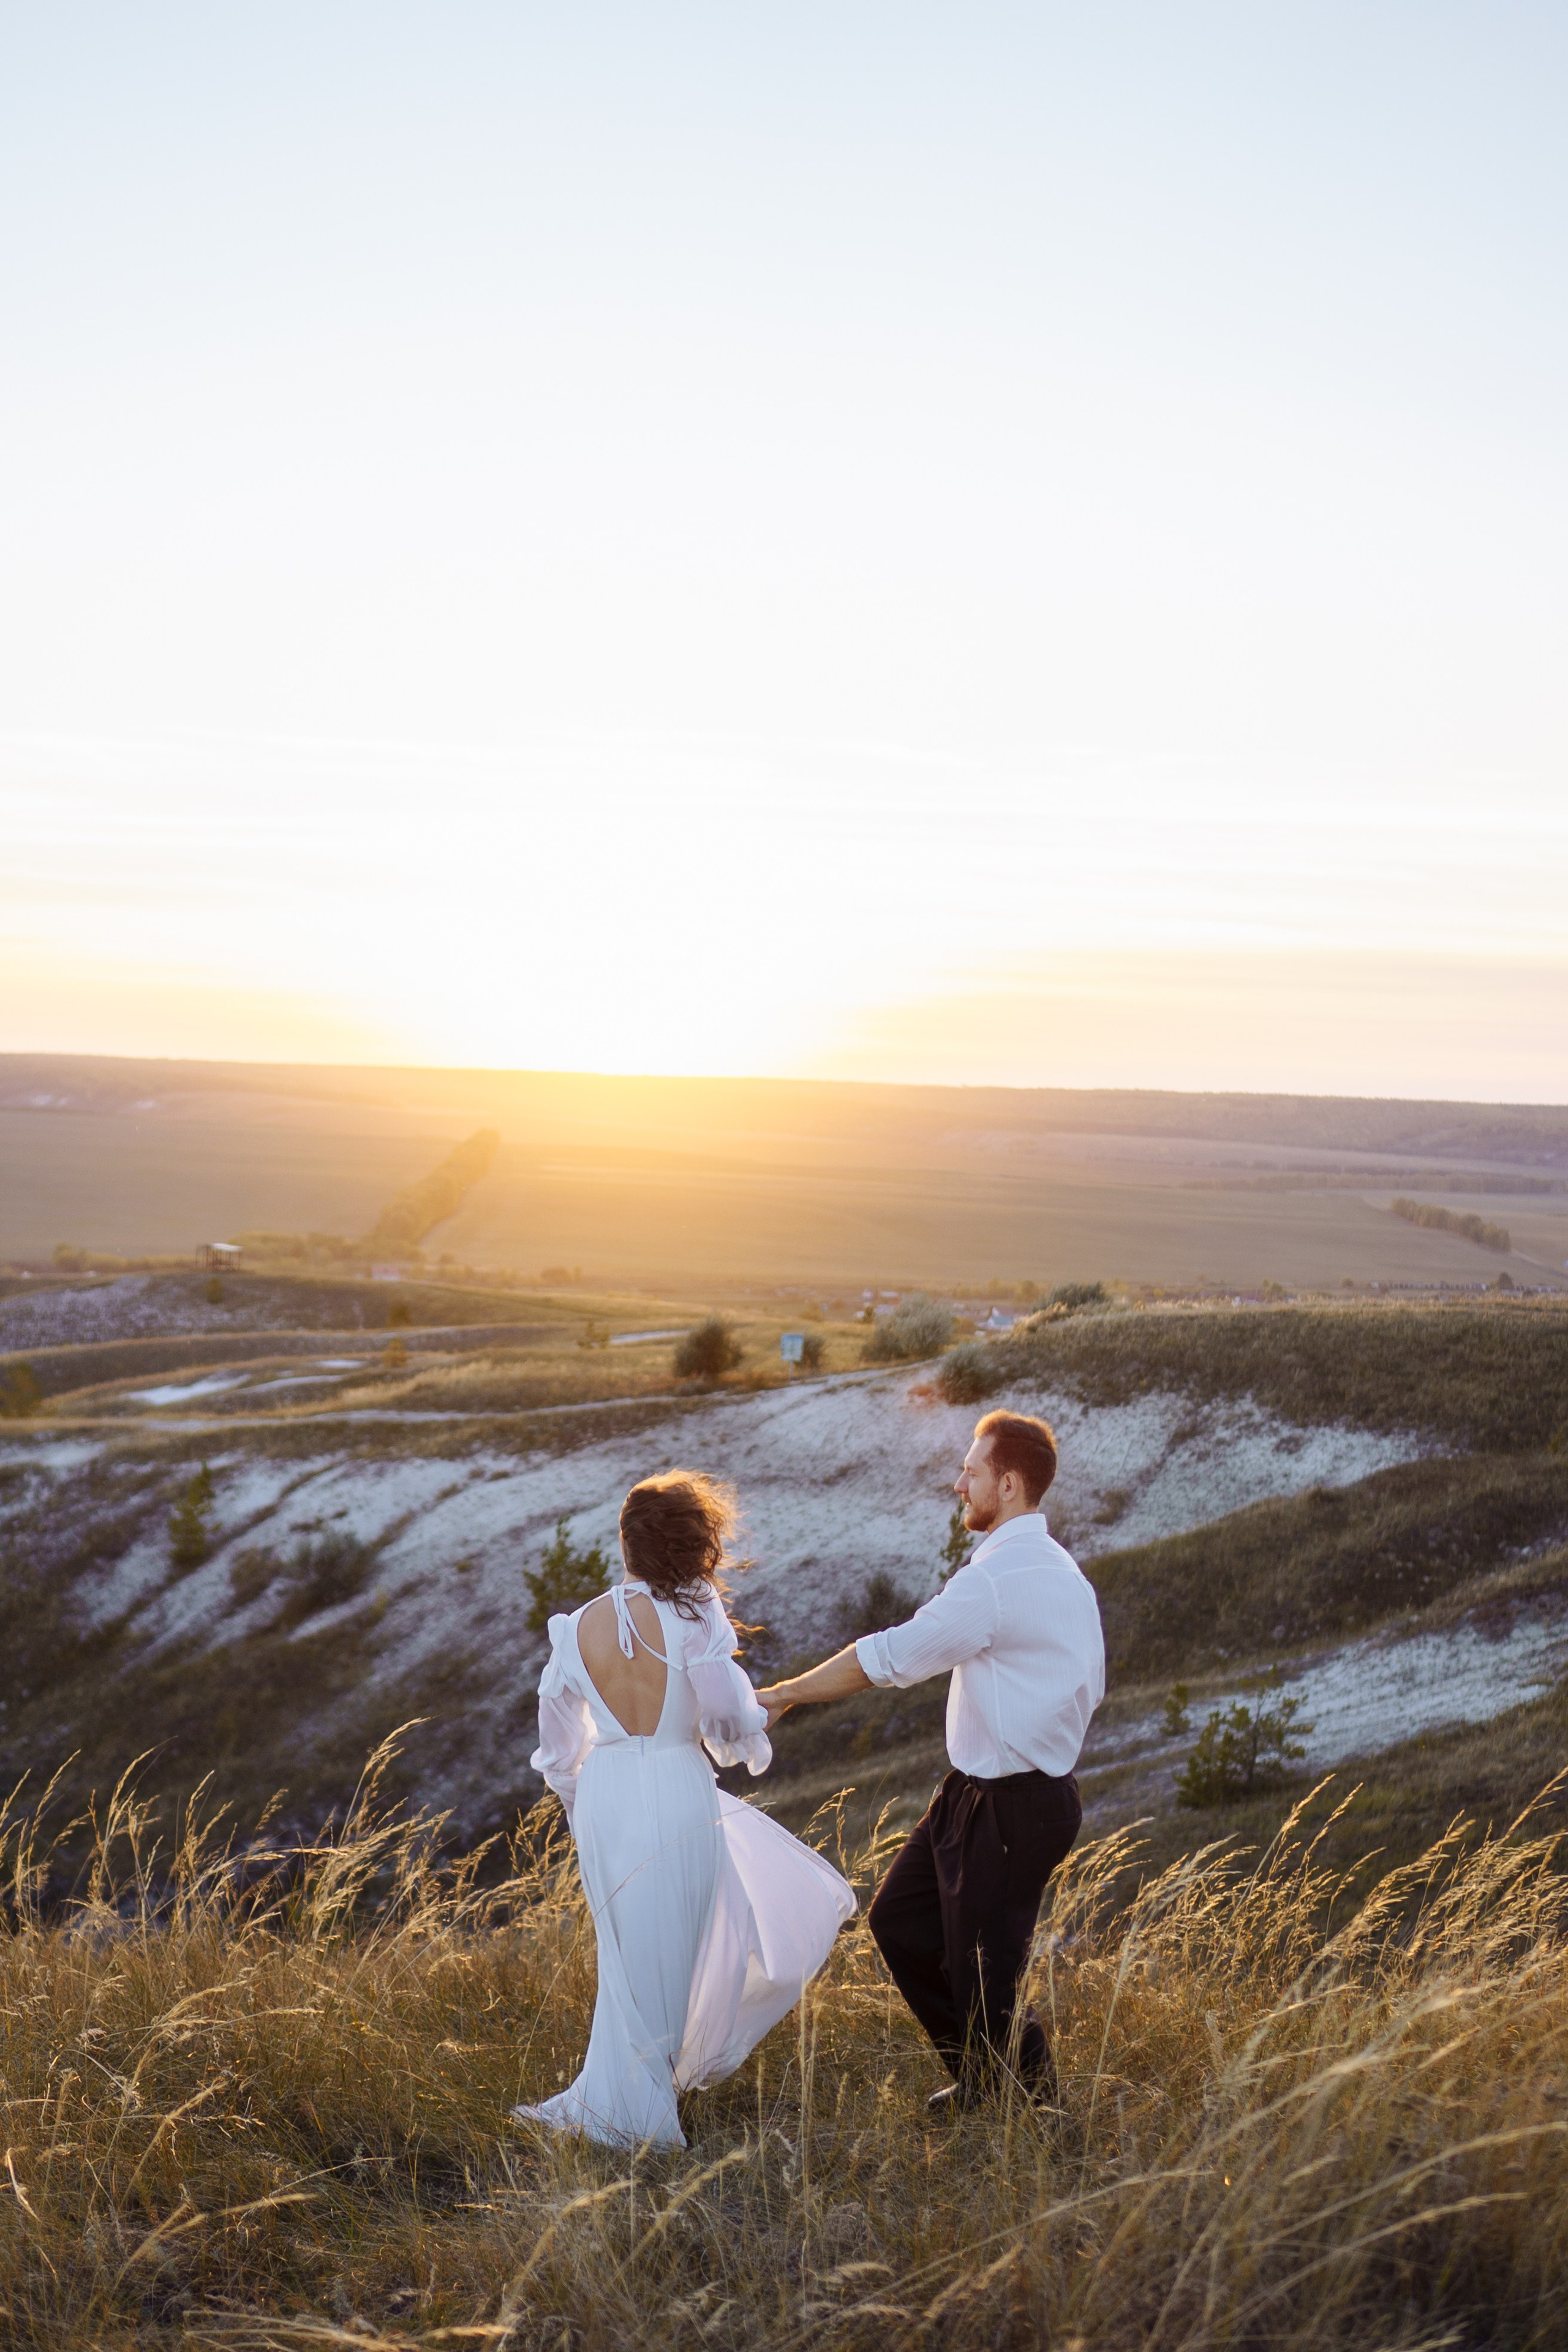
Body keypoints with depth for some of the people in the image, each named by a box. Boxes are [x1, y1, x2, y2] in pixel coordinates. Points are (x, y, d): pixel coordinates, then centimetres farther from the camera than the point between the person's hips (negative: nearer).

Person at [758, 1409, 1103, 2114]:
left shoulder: (994, 1579, -23)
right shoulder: (1062, 1570, 8)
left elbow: (887, 1658, -20)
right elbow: (1091, 1686, 15)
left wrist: (782, 1696, -10)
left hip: (1007, 1809, -10)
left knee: (984, 1978, 3)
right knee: (899, 1919, 17)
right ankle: (980, 2083, 30)